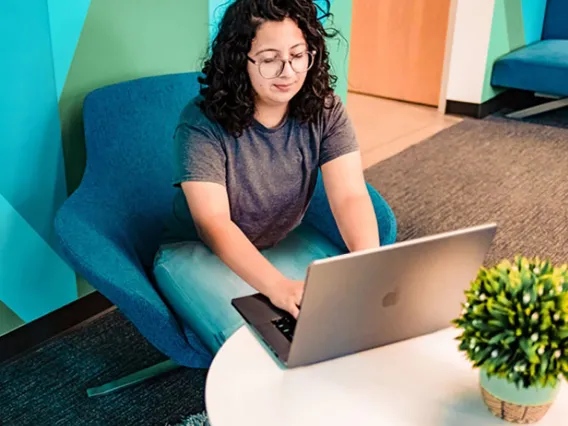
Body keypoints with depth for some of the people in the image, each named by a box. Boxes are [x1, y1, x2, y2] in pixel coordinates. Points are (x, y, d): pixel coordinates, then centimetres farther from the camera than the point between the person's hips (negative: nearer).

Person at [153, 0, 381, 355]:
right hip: (199, 251, -3)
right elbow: (214, 223, -30)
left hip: (286, 242, 4)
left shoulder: (324, 110, -12)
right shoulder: (202, 123, -23)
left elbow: (351, 196, -20)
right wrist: (278, 286, -46)